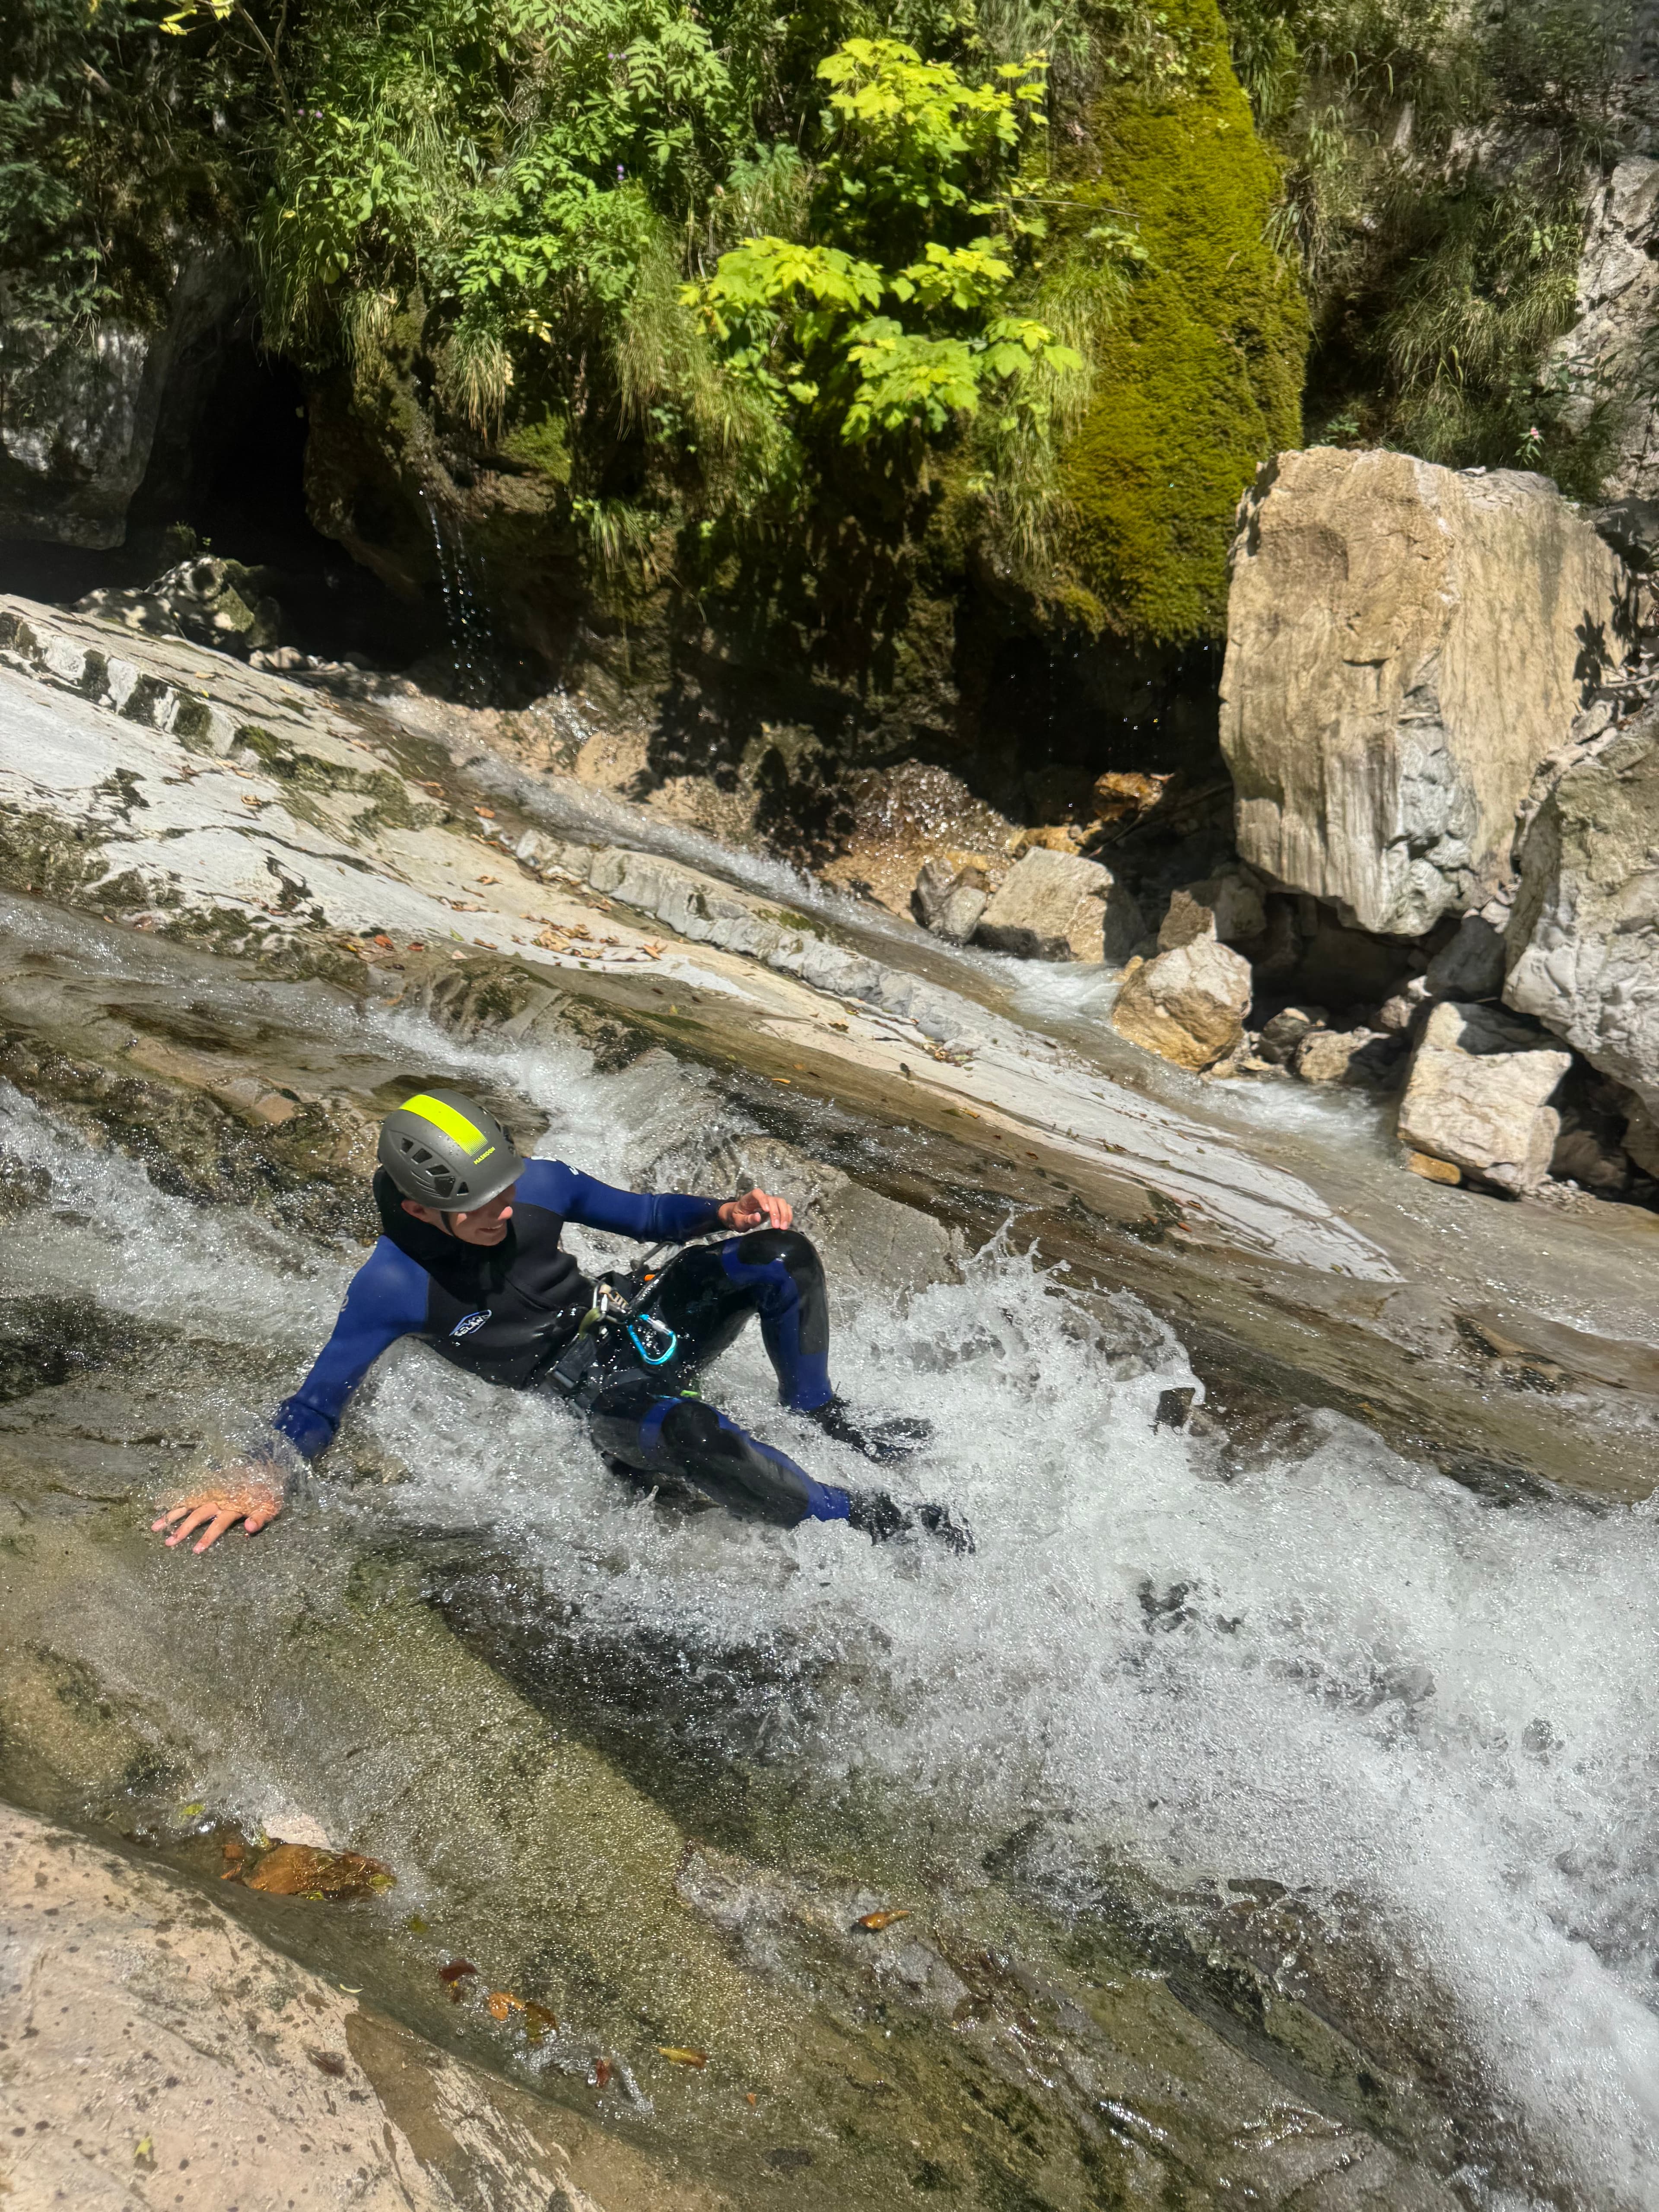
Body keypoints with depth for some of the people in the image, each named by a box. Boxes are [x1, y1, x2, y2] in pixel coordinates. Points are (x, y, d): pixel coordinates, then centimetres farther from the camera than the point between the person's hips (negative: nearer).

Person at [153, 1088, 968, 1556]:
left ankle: (823, 1415, 9)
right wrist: (266, 1473, -34)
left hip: (635, 1322, 6)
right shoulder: (395, 1284, -20)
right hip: (591, 1401, -5)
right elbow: (321, 1396, -16)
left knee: (780, 1252, -13)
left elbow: (642, 1216, 7)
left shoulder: (540, 1185, -9)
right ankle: (860, 1518, -18)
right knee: (691, 1434, -39)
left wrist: (720, 1213, -11)